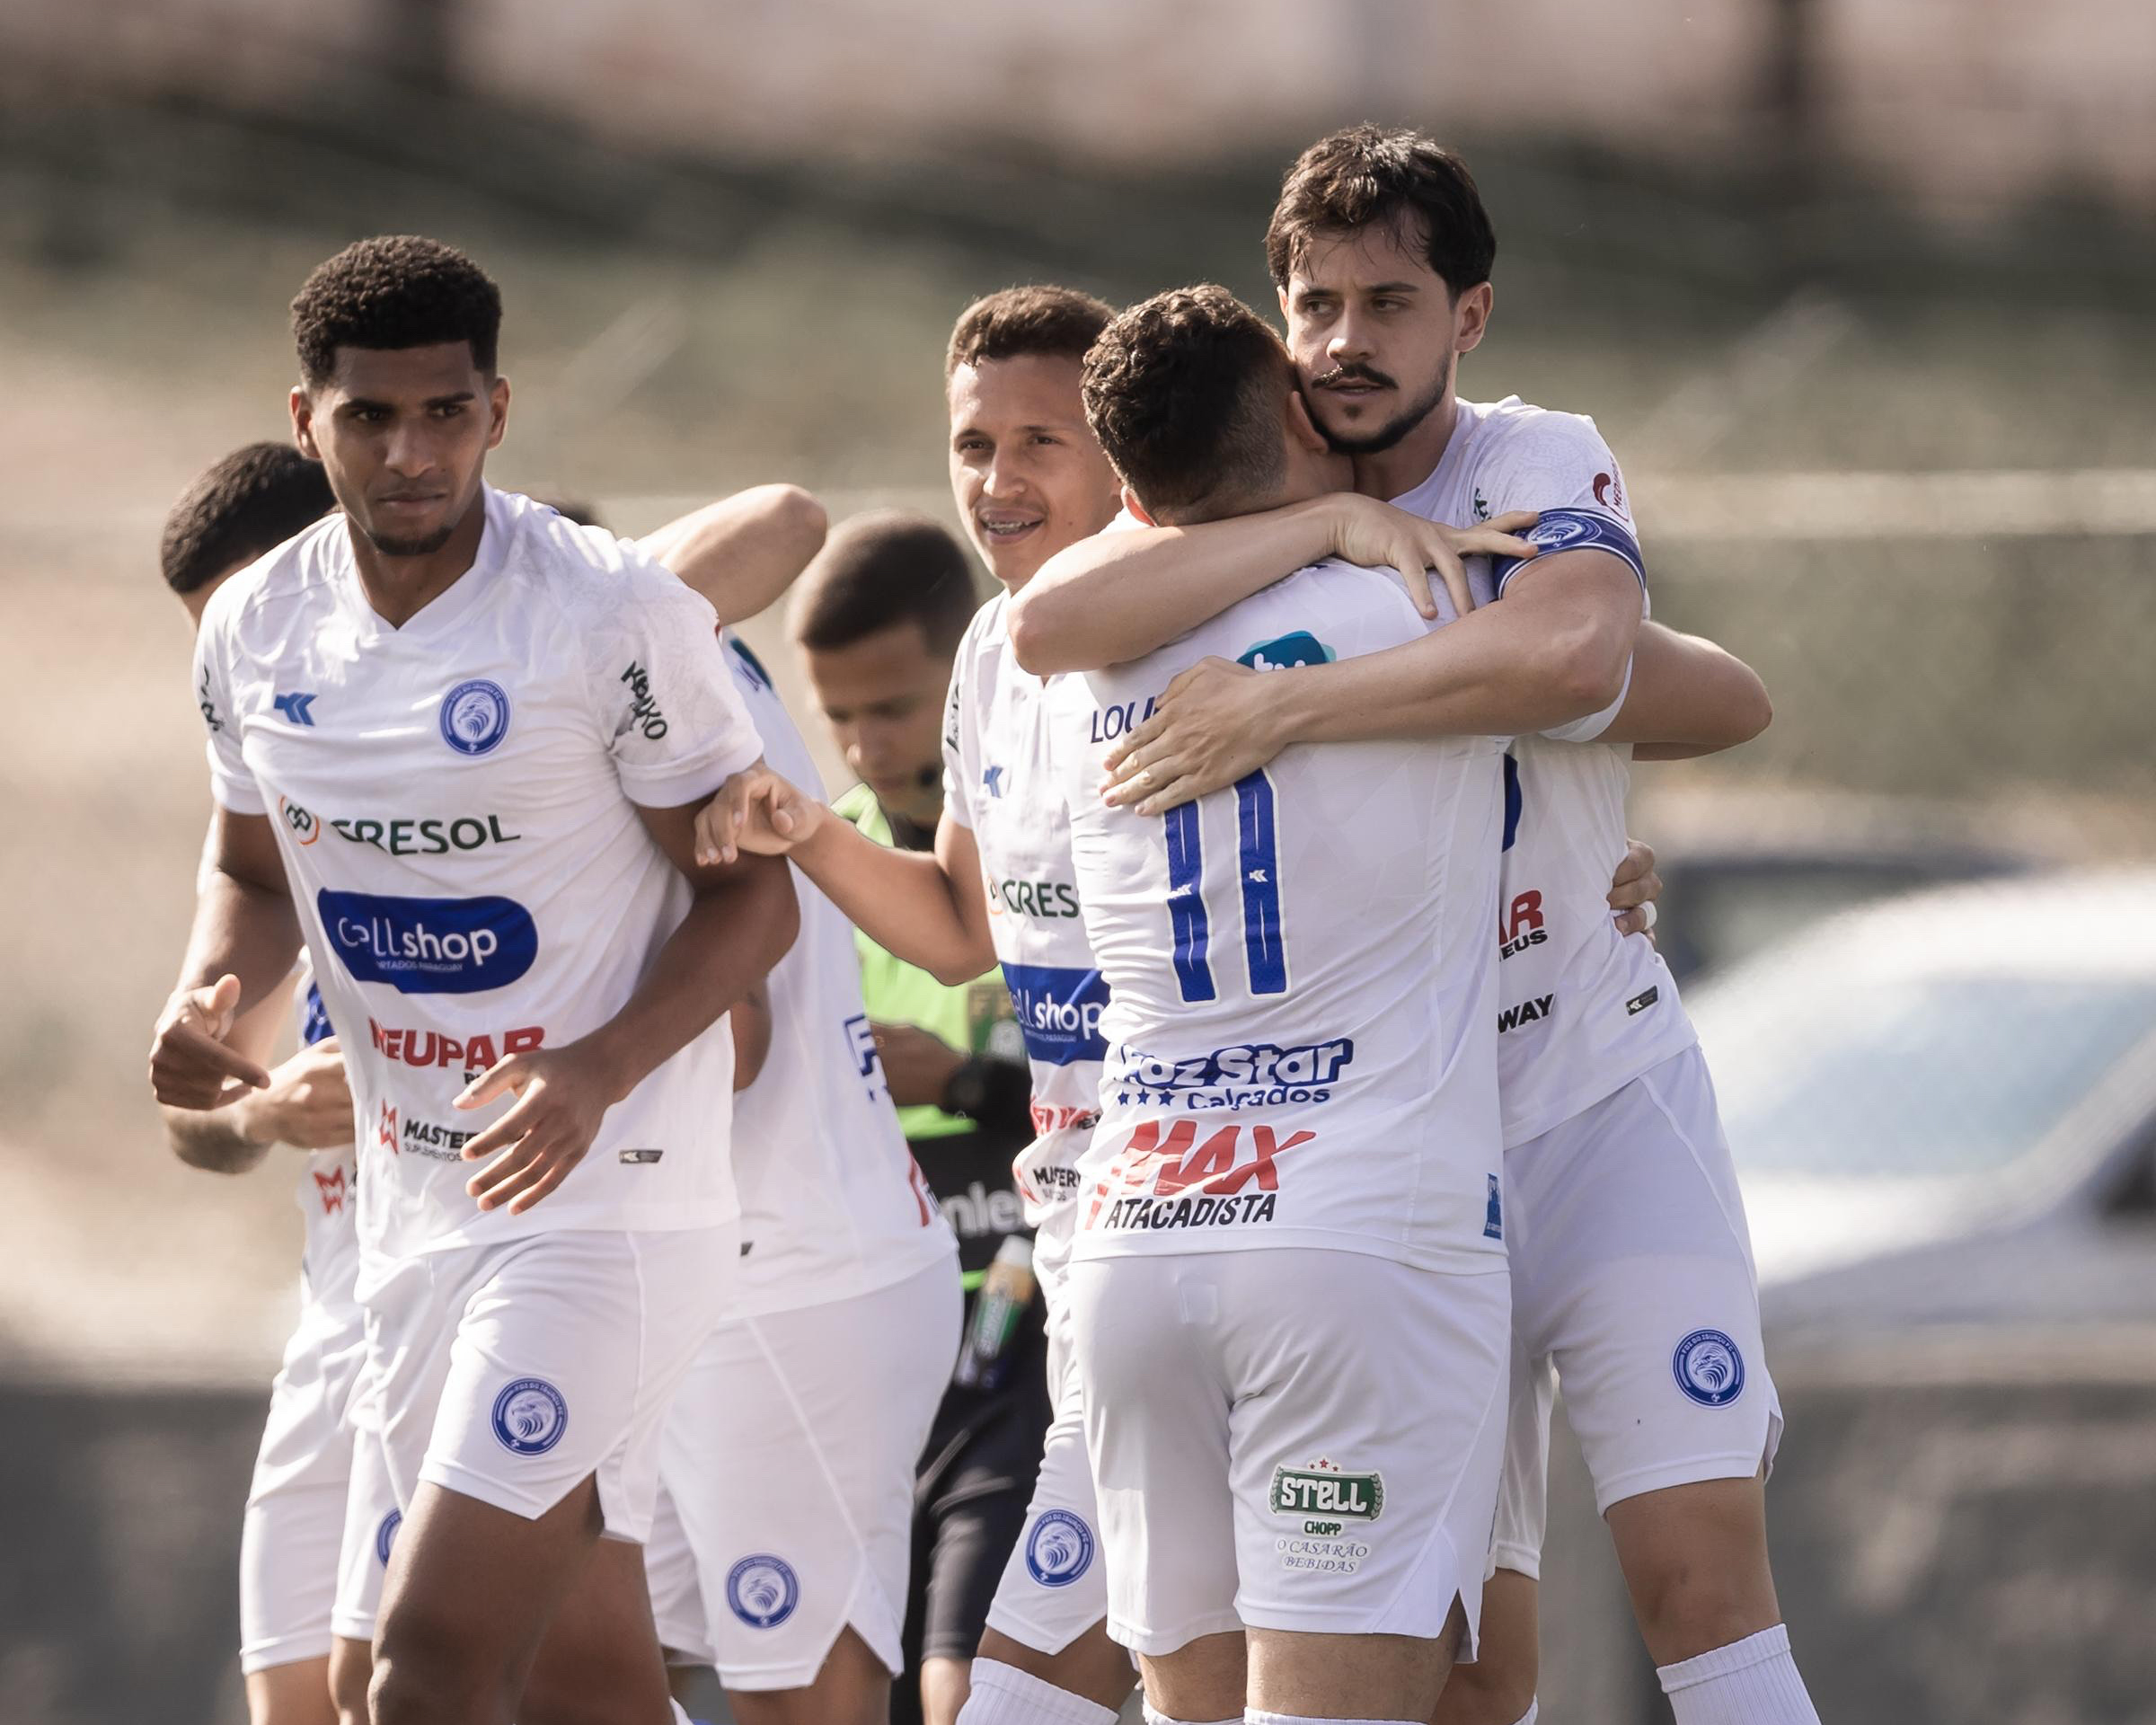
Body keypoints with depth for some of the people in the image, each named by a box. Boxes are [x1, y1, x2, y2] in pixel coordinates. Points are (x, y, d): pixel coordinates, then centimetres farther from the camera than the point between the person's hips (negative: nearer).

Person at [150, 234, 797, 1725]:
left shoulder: (618, 617, -14)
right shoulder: (258, 628, 3)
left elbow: (751, 891, -7)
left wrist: (599, 1069, -23)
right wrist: (207, 996, -3)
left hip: (607, 1199, -6)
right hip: (412, 1209, 6)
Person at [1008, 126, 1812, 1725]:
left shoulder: (1540, 464, -7)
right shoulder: (1242, 509, 2)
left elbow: (1570, 652, -31)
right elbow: (1052, 623, -21)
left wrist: (1280, 709, -31)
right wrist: (1330, 524, -22)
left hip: (1599, 1095, -3)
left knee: (1700, 1571, -14)